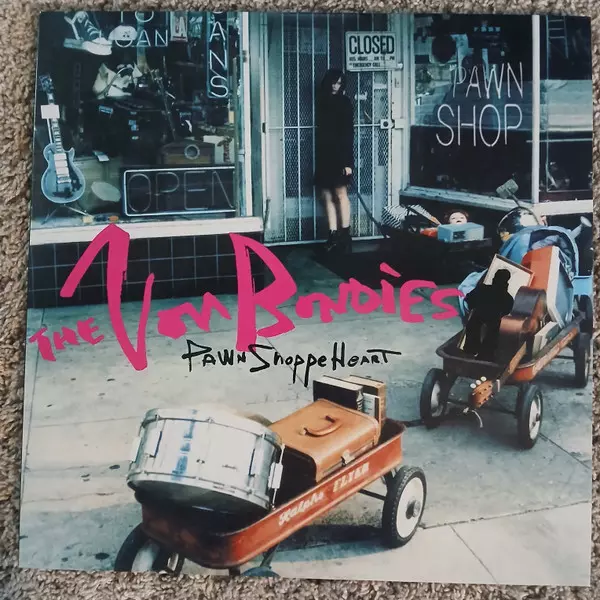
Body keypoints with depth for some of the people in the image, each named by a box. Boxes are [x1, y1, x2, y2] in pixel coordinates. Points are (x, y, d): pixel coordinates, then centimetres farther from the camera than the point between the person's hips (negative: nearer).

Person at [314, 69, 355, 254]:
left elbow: (349, 133, -8)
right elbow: (320, 131, 13)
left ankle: (345, 235, -5)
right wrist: (318, 158, 7)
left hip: (339, 155, -6)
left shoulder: (344, 102, -2)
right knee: (327, 196, 2)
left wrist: (348, 161, -16)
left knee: (340, 193, -8)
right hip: (324, 155, 6)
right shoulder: (321, 102, 13)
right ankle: (333, 235, 4)